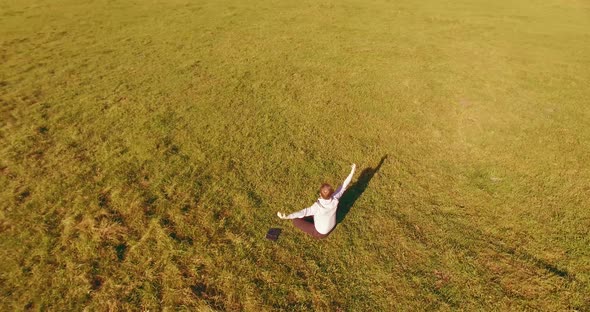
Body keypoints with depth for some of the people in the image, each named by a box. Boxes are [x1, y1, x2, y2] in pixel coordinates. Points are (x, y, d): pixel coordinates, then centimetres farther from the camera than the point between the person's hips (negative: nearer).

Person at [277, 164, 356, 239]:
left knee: (296, 221, -2)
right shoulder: (335, 200, -29)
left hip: (320, 233, -6)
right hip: (331, 226, 6)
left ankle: (314, 233, 6)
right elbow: (343, 187, -19)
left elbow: (304, 212, -51)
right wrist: (352, 172, -10)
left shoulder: (318, 206, -42)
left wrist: (286, 217, -57)